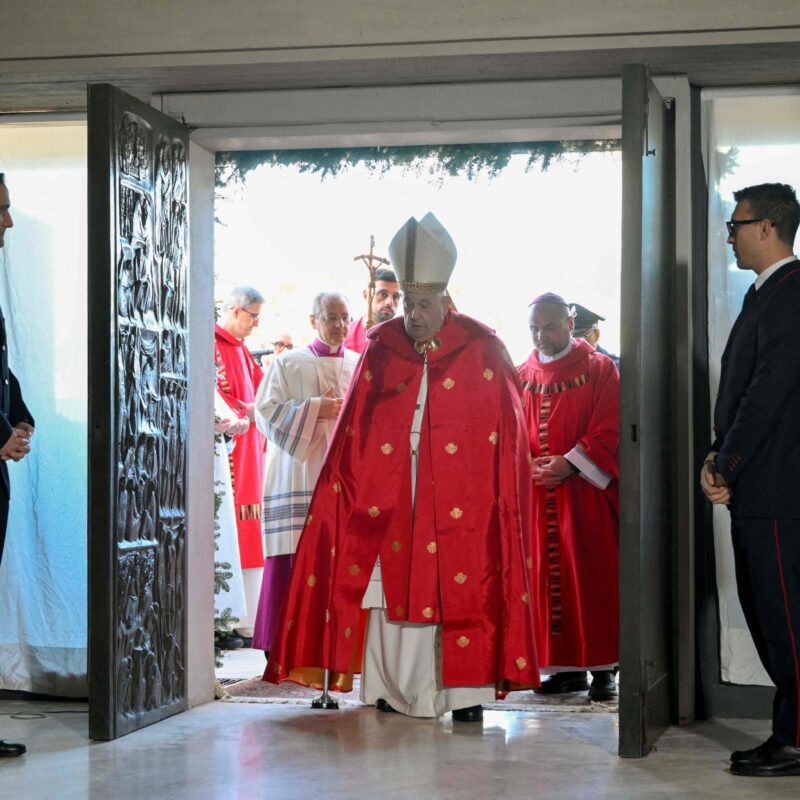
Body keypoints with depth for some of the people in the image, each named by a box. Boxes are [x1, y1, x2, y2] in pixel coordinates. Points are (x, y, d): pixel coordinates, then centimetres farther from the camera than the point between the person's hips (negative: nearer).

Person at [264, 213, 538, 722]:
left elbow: (507, 433, -1)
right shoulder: (381, 350, 6)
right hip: (391, 499, 2)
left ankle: (466, 692, 2)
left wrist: (504, 495, -7)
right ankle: (394, 689, 10)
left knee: (463, 594, -3)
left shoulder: (482, 352, -1)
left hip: (460, 503, -2)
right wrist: (347, 484, -1)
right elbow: (356, 431, 7)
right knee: (391, 588, 2)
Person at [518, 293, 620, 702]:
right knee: (548, 579, 3)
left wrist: (570, 464, -16)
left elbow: (609, 430, -6)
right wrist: (528, 466, -8)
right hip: (538, 495, 4)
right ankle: (565, 666, 10)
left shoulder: (599, 370, 1)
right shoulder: (522, 375, 12)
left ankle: (602, 668, 2)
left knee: (592, 578, -3)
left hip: (585, 493, -4)